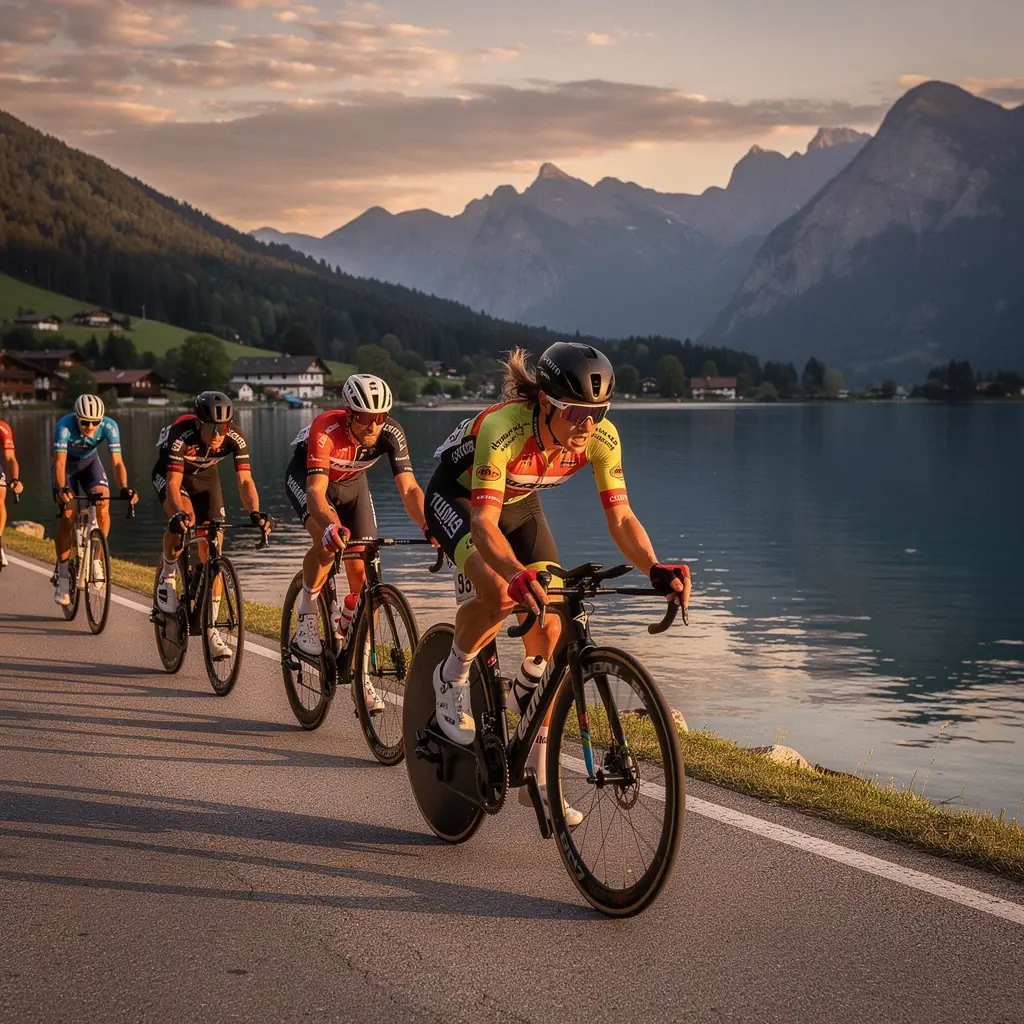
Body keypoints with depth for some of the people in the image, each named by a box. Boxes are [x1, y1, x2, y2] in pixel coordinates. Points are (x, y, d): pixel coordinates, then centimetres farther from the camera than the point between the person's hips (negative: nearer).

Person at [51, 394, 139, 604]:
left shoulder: (109, 426, -30)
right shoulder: (65, 425, -35)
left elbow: (117, 462, -33)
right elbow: (60, 461, -41)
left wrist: (125, 488, -50)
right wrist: (62, 489, -58)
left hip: (90, 461, 2)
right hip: (67, 464, -2)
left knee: (103, 505, -23)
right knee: (67, 515, -14)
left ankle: (96, 557, -5)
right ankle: (62, 575, -3)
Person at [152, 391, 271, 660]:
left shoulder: (236, 438, -29)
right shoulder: (182, 434, -37)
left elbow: (245, 480, -31)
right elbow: (173, 484, -40)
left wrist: (255, 512, -48)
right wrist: (179, 514, -58)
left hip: (205, 475, 3)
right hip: (169, 472, -3)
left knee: (211, 551, -7)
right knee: (183, 521, -35)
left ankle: (212, 629, 0)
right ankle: (167, 576, -7)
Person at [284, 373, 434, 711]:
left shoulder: (391, 433, -28)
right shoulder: (326, 430, -38)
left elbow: (409, 489, -32)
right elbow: (316, 491, -45)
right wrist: (330, 526, -65)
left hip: (351, 484, 4)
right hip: (306, 478, -3)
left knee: (362, 573, -6)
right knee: (328, 537, -35)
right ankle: (306, 619, -14)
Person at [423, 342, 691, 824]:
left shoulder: (601, 436, -26)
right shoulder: (503, 429, -40)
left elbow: (621, 518, -26)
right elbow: (484, 522, -46)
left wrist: (656, 568, -45)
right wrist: (518, 573, -65)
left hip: (520, 504, 5)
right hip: (457, 498, -5)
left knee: (550, 634, -7)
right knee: (500, 592, -35)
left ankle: (537, 777, 6)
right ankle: (451, 678, -3)